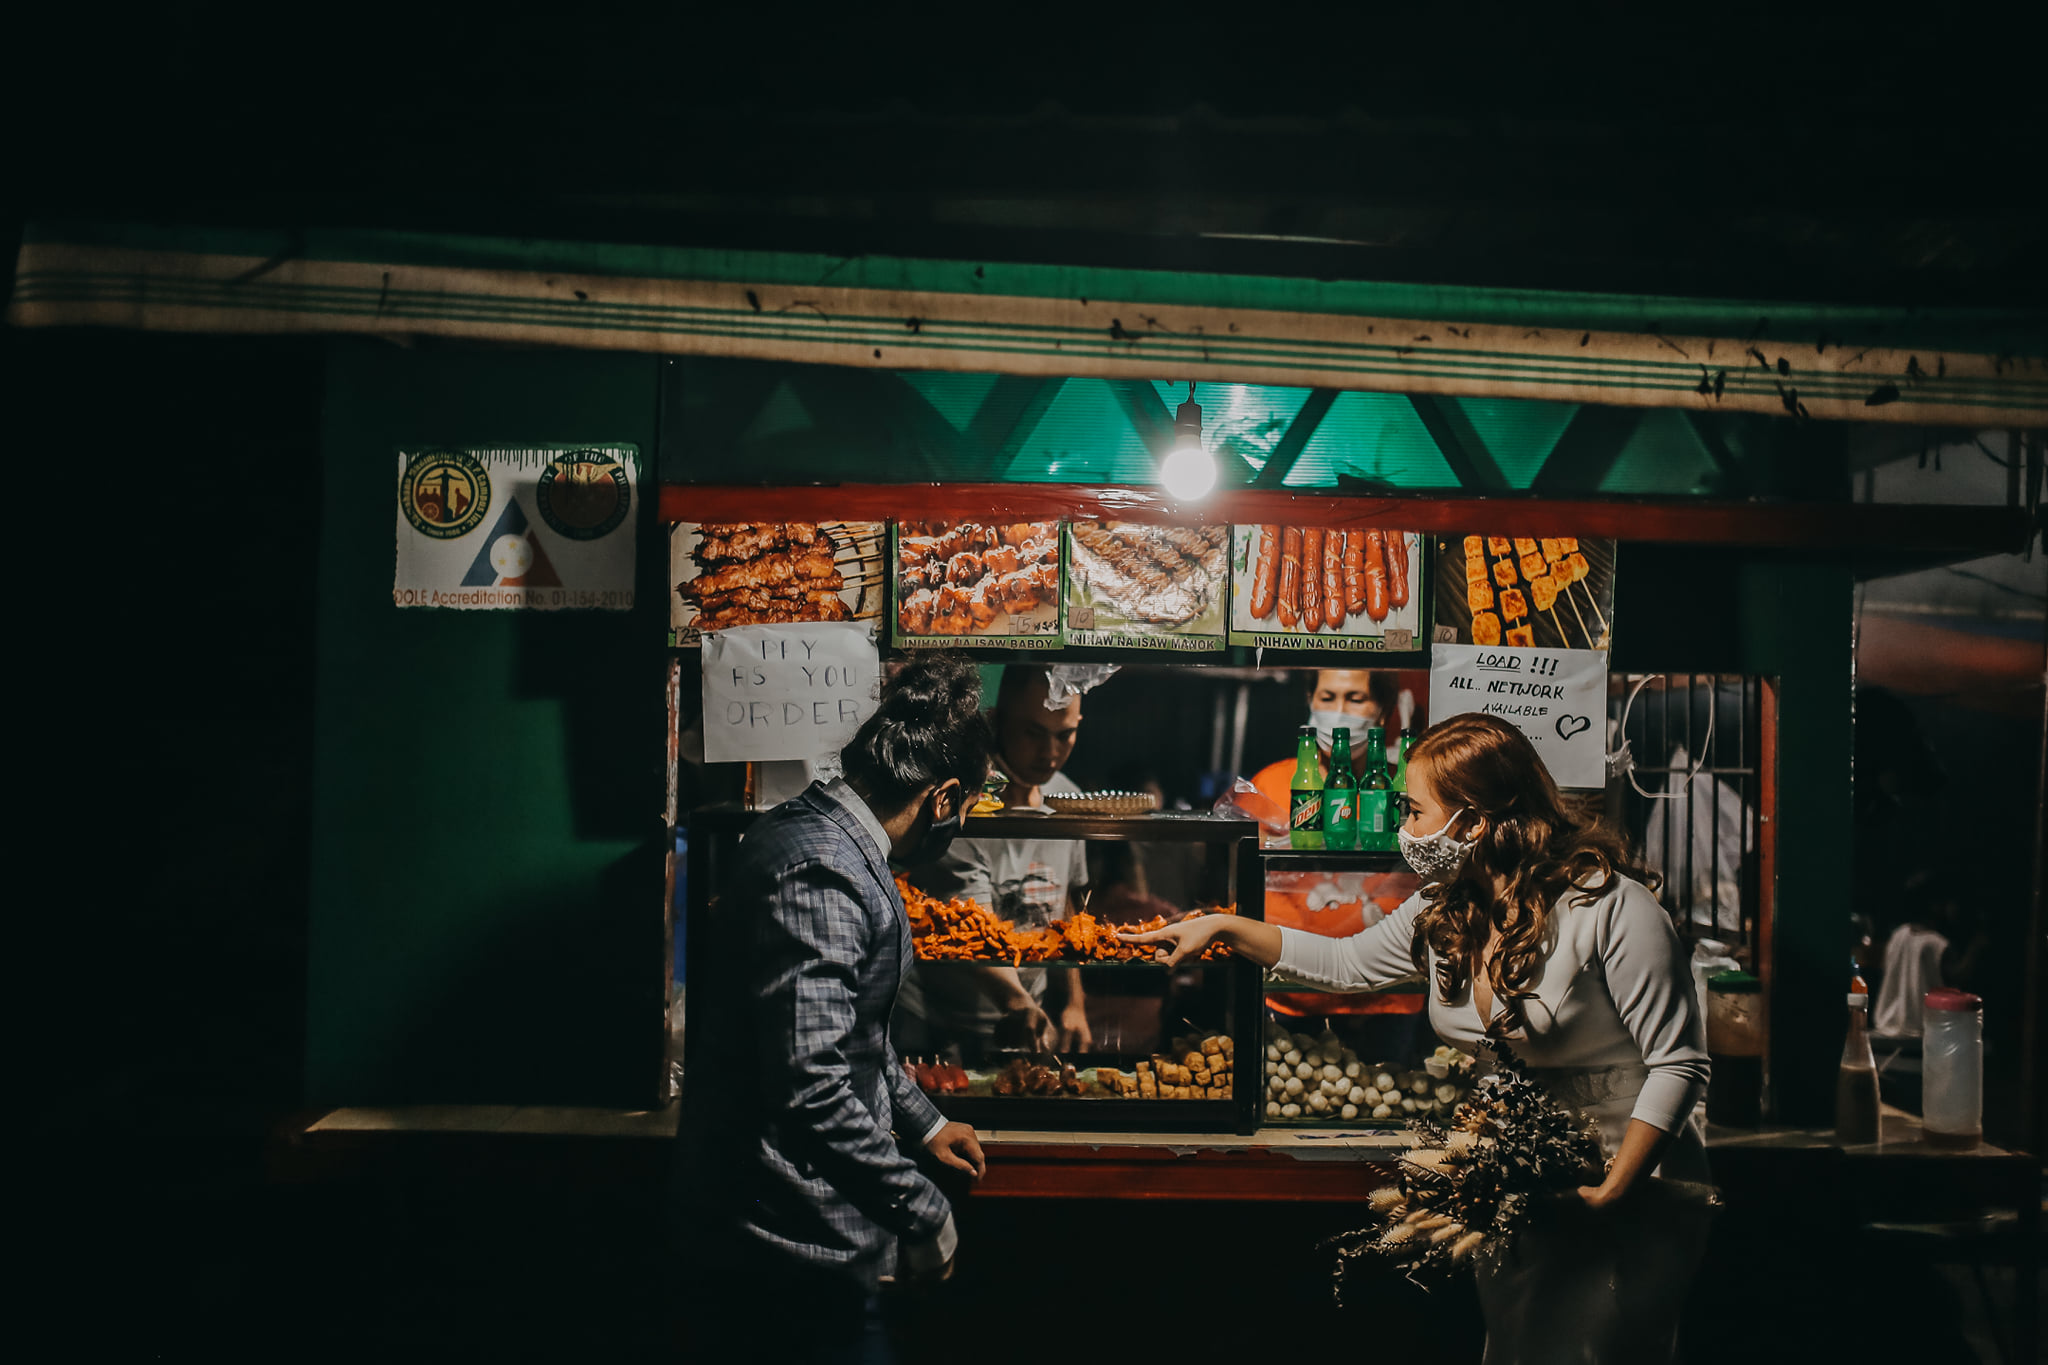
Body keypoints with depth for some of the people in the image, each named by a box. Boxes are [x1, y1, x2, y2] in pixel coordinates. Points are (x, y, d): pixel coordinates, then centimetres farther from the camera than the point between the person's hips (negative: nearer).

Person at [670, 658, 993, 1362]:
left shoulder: (807, 829, 9)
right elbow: (811, 1089, -30)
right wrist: (922, 1212, -20)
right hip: (794, 1231, -10)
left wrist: (920, 1120, 26)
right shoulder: (821, 879, -25)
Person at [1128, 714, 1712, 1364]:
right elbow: (1347, 962, 19)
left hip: (1631, 1193, -6)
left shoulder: (1611, 905, -18)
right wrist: (1225, 928, 16)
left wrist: (1611, 1189, -21)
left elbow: (1678, 1061, -17)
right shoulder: (1443, 909, 2)